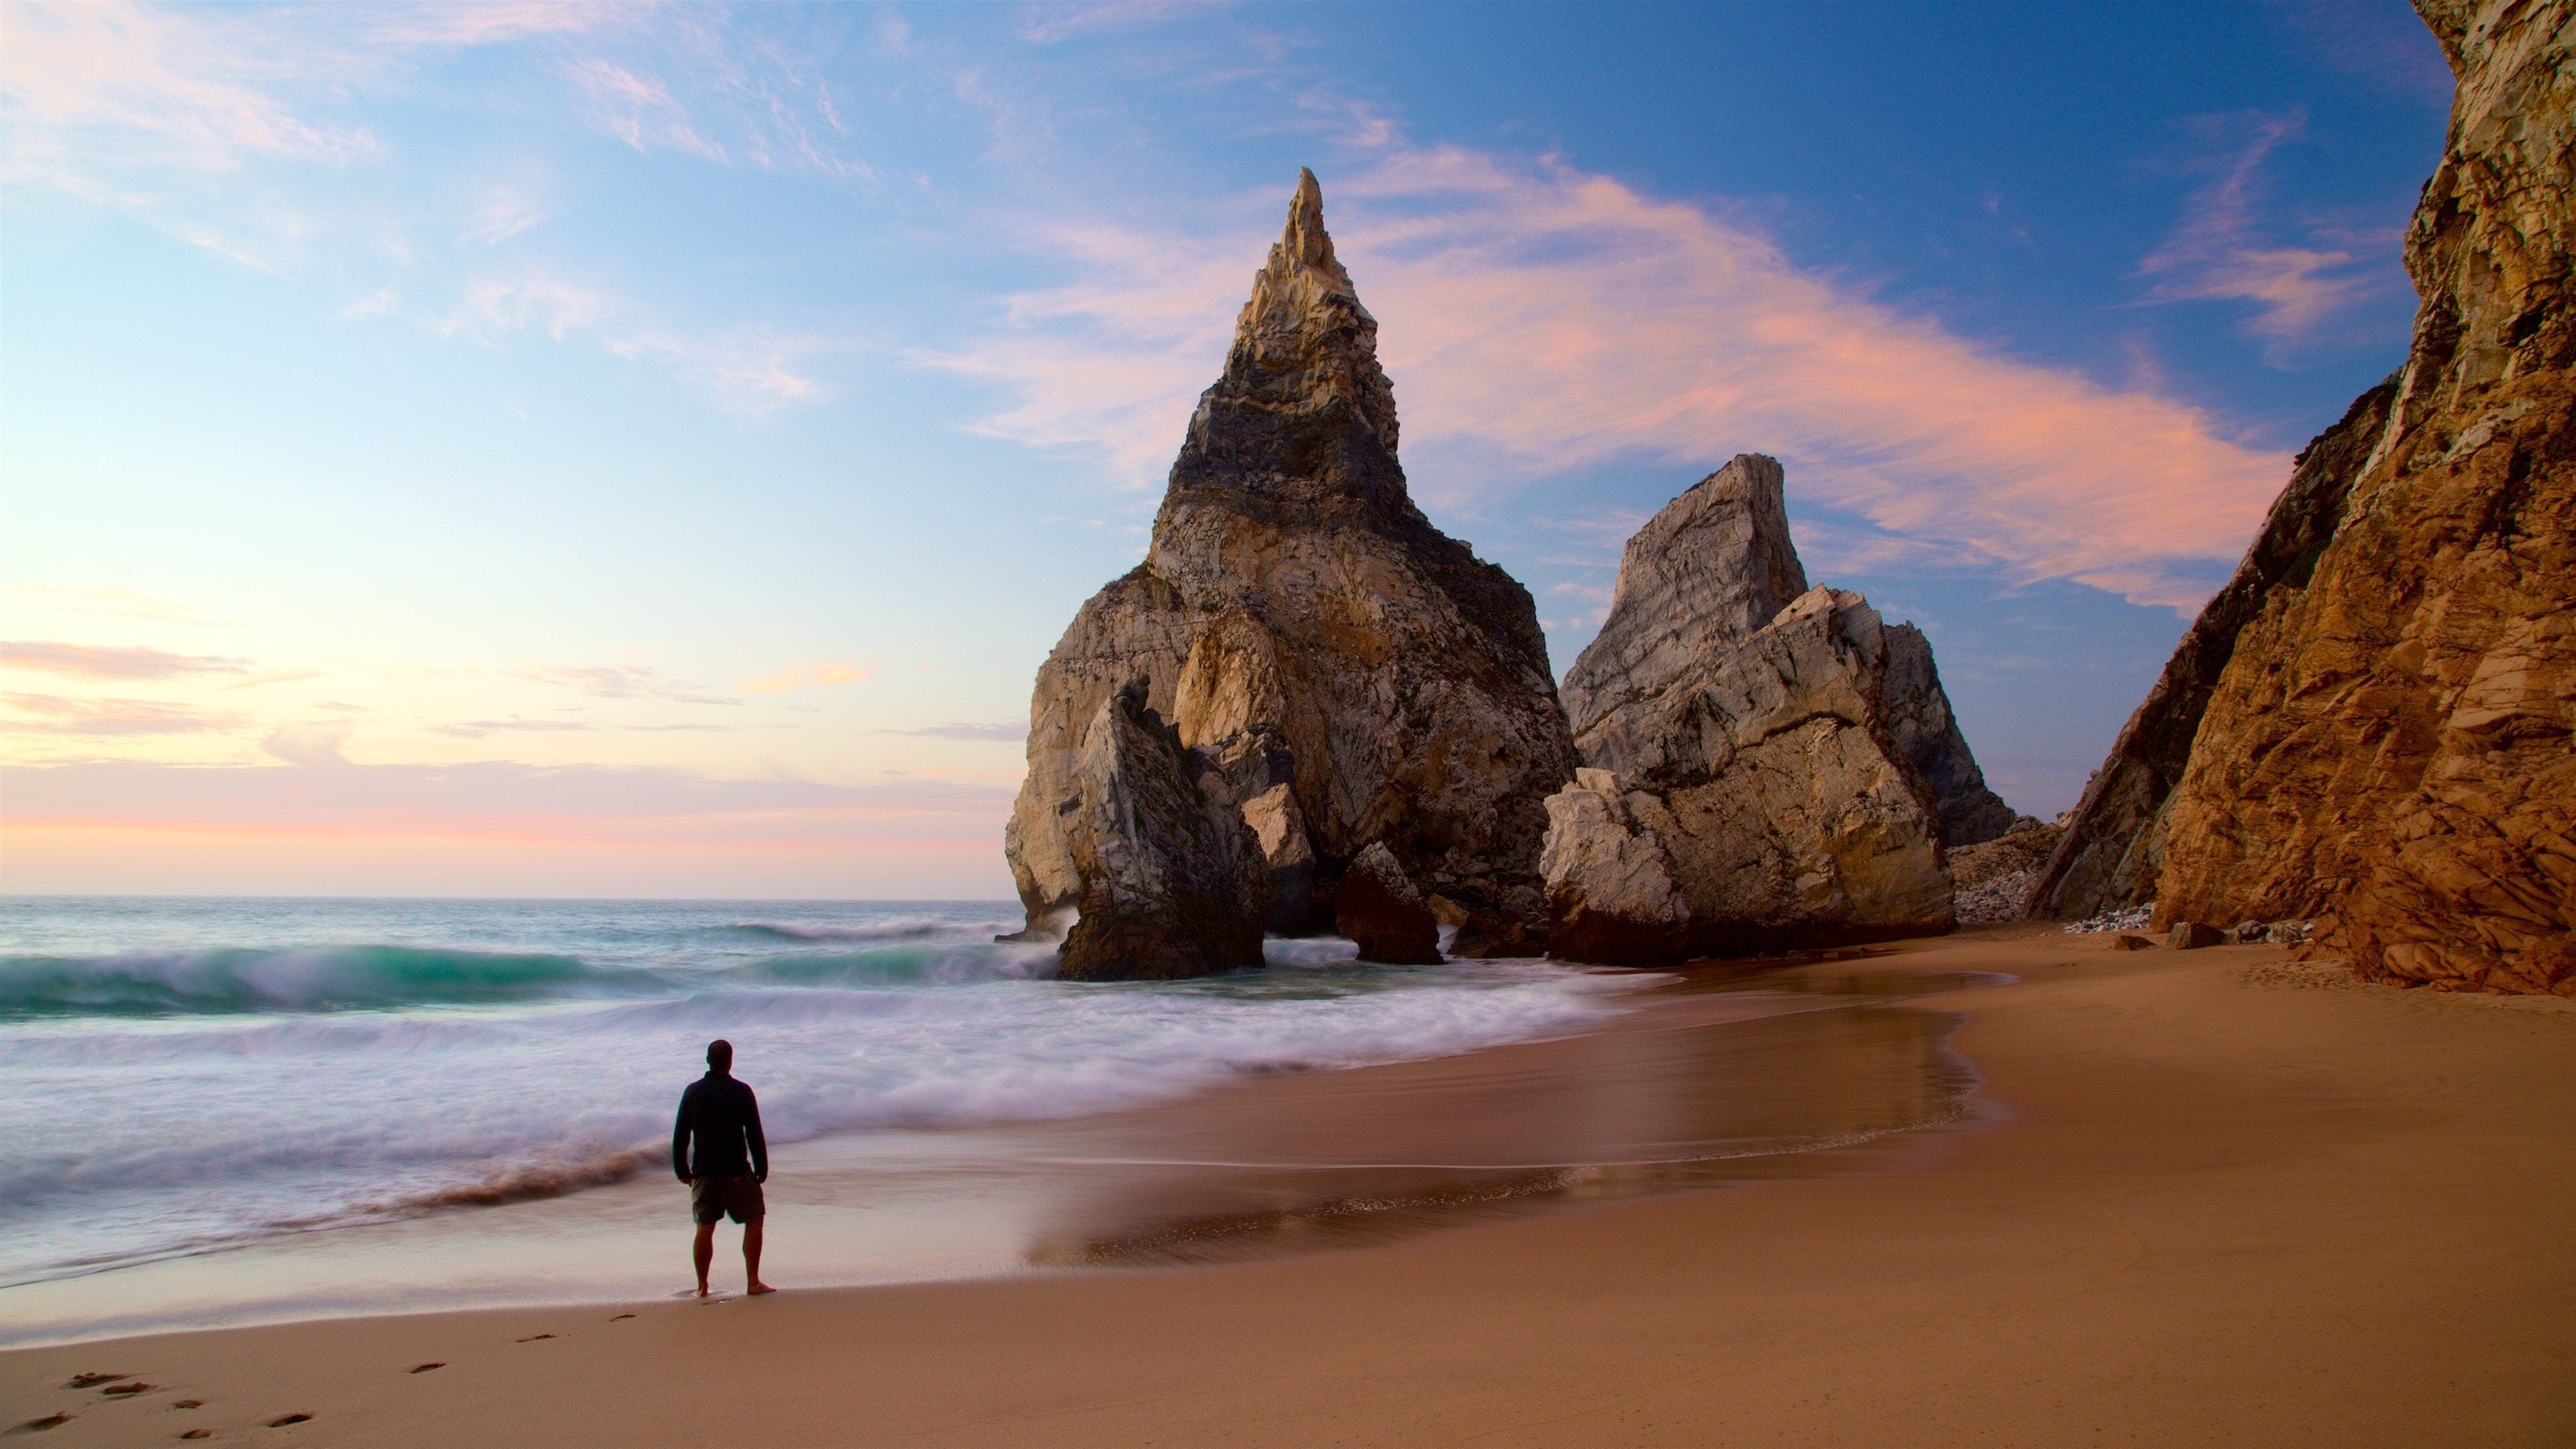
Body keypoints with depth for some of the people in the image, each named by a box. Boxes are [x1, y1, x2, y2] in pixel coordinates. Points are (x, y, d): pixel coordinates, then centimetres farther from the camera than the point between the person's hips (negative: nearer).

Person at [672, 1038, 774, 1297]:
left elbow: (680, 1136, 8)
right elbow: (755, 1134, -8)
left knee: (705, 1228, 12)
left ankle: (702, 1287, 14)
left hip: (703, 1173, 4)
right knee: (754, 1221, 8)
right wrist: (762, 1169, 0)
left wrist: (682, 1170, 18)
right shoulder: (741, 1091, -7)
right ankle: (753, 1282, 5)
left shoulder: (692, 1092, 4)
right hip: (737, 1172, -4)